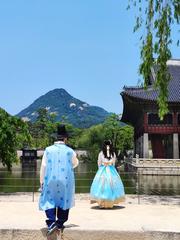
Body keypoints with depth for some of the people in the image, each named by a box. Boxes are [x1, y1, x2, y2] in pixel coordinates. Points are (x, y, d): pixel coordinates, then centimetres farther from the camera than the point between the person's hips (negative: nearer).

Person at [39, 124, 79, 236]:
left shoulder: (48, 149, -2)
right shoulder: (70, 151, -2)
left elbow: (43, 166, 0)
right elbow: (75, 163, 16)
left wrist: (42, 181, 10)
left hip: (51, 180, 0)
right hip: (65, 181, 0)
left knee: (49, 200, 7)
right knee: (63, 201, 13)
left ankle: (51, 222, -9)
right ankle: (60, 224, 18)